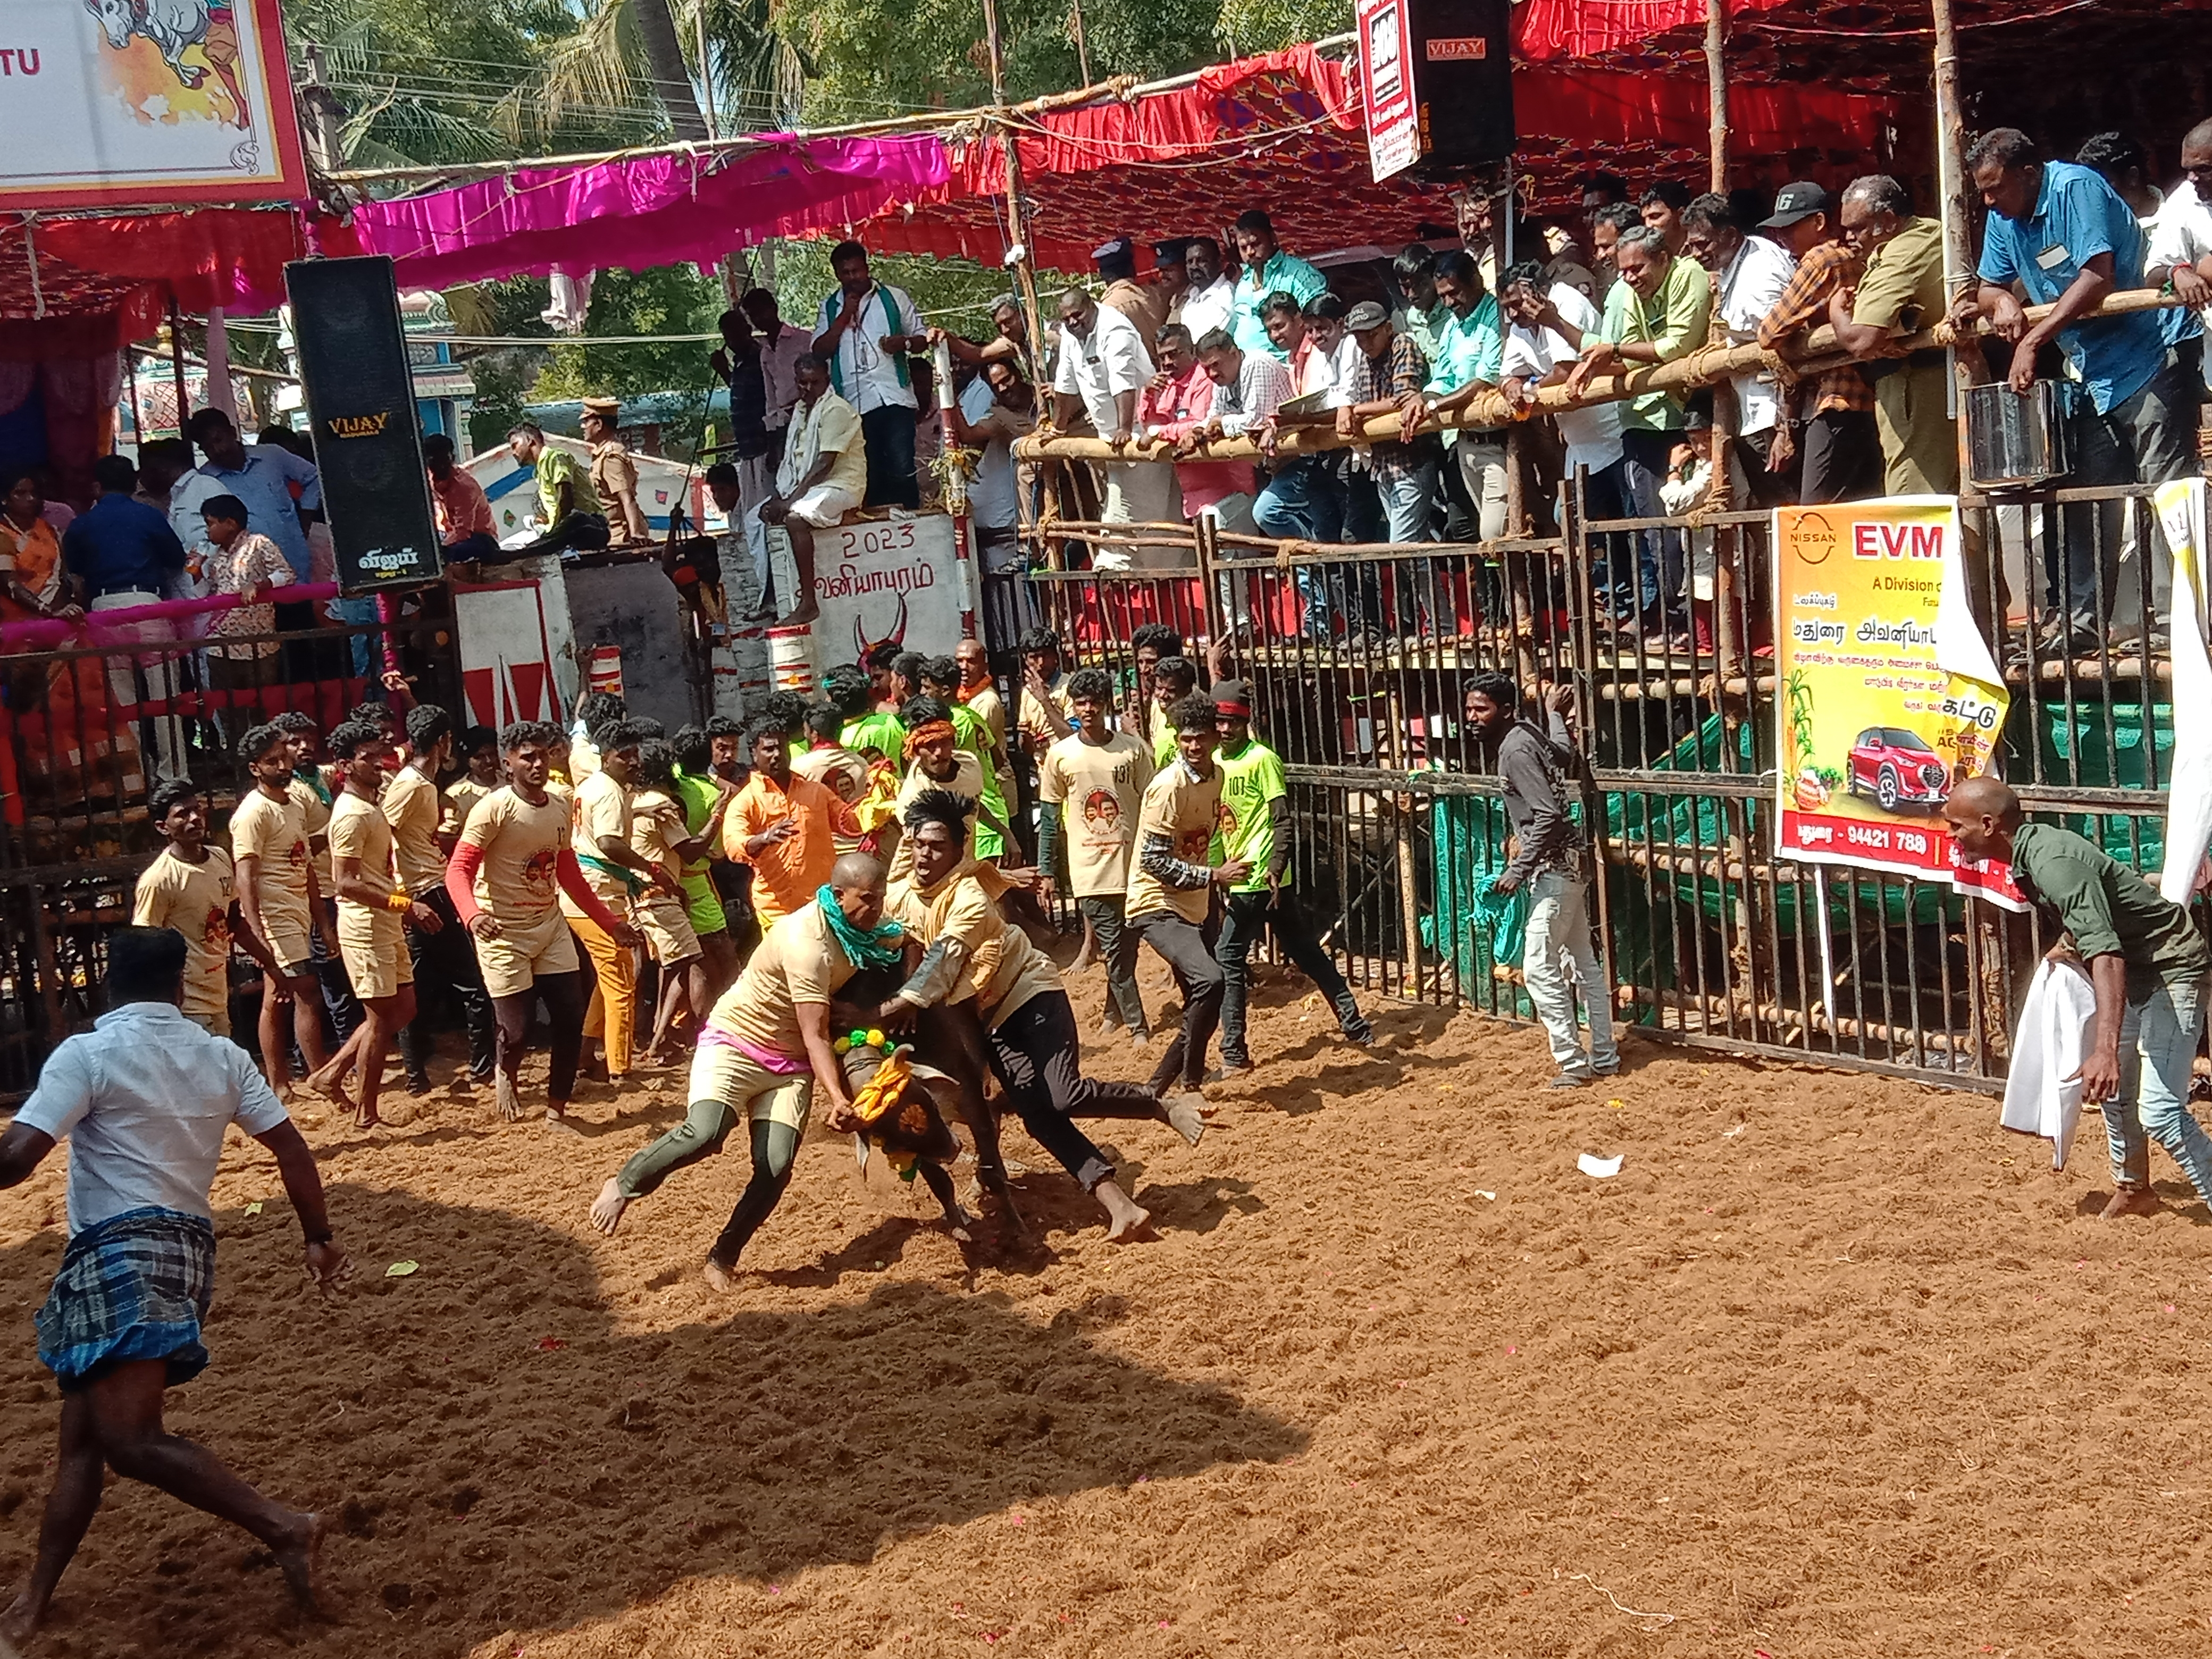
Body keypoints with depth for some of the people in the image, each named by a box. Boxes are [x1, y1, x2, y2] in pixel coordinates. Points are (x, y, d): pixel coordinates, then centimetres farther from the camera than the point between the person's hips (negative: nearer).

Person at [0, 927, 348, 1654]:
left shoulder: (87, 1053, -6)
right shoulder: (221, 1056, 10)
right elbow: (290, 1146, 10)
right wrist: (319, 1237, 19)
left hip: (119, 1251, -8)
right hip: (188, 1249, 8)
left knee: (132, 1440, -12)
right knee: (83, 1433, 15)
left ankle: (282, 1526, -17)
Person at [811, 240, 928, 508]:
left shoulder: (894, 297, 10)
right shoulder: (830, 306, 14)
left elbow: (922, 339, 12)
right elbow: (820, 351, 3)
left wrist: (905, 342, -11)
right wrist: (845, 316, -4)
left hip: (894, 397, -2)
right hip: (854, 403, 2)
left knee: (902, 471, -12)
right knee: (870, 476, 2)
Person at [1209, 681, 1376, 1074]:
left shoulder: (1262, 759, -10)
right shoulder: (1215, 762, 13)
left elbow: (1282, 819, -15)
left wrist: (1275, 867, -24)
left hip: (1259, 880, -8)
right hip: (1238, 879, 8)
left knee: (1228, 959, -4)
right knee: (1307, 953, 11)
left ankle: (1234, 1054, 3)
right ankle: (1355, 1025, 17)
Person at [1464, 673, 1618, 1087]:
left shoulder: (1514, 749, -19)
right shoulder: (1525, 732, 9)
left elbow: (1548, 815, -26)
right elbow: (1563, 753, 31)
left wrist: (1517, 870, -24)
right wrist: (1555, 715, 49)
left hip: (1555, 867, -11)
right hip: (1570, 862, 11)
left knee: (1539, 968, -7)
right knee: (1584, 962, 14)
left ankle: (1573, 1064, -4)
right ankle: (1604, 1057, 21)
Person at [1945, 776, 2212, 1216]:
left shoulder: (2054, 864, -31)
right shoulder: (2030, 852, -1)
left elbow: (2106, 955, -42)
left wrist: (2105, 1049, -51)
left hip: (2170, 971, -10)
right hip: (2133, 974, 10)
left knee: (2159, 1109, -19)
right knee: (2113, 1088, 22)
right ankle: (2133, 1190, 39)